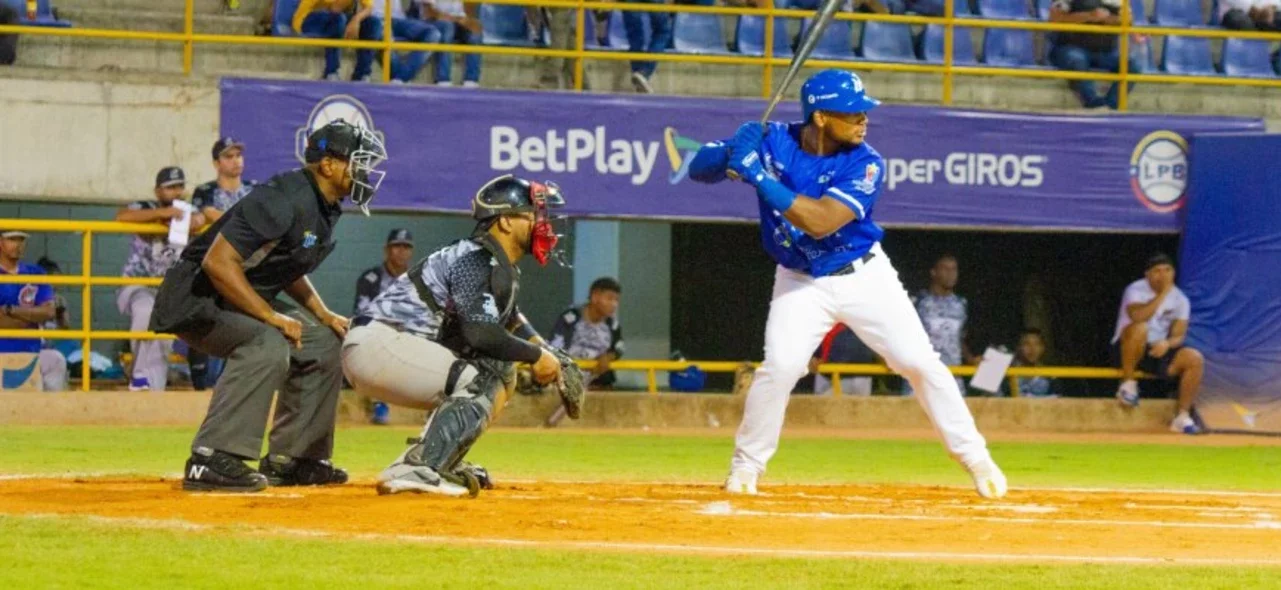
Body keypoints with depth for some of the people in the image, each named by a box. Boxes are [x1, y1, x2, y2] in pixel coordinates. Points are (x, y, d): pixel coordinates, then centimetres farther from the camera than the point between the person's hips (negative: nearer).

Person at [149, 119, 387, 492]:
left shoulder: (325, 209, 6)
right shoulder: (284, 201, -25)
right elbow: (218, 262, -31)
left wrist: (323, 316, 10)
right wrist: (271, 316, -28)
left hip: (246, 300, 11)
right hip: (197, 298, -11)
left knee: (322, 343, 12)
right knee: (267, 345, -33)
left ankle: (291, 459, 16)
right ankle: (211, 461, -33)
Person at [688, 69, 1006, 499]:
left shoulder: (864, 164, -20)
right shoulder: (772, 141, -14)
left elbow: (821, 221, -34)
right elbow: (699, 169, -13)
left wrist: (758, 175, -38)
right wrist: (730, 155, -36)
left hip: (865, 277, 0)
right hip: (800, 283, 0)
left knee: (920, 362, -4)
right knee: (780, 366, -18)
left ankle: (973, 456, 11)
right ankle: (745, 467, 1)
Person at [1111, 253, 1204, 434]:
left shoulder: (1180, 299, 3)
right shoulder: (1136, 290, -10)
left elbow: (1178, 335, -1)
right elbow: (1138, 317, -29)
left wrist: (1167, 343, -25)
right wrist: (1162, 294, -27)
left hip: (1159, 350, 4)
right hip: (1128, 349, -4)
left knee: (1195, 359, -19)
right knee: (1139, 328, -37)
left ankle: (1182, 416, -10)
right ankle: (1128, 383, -18)